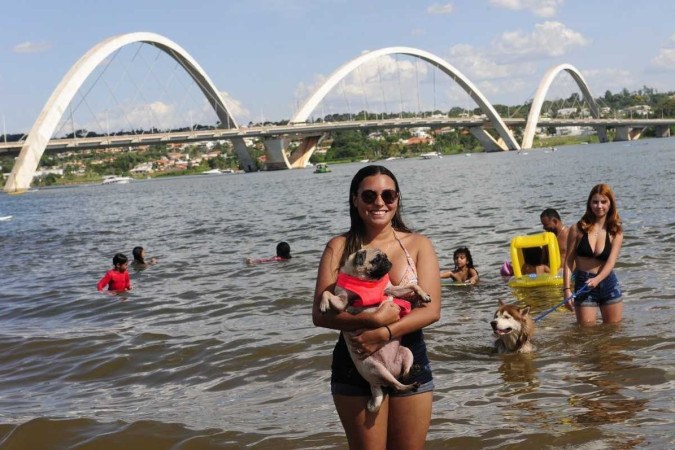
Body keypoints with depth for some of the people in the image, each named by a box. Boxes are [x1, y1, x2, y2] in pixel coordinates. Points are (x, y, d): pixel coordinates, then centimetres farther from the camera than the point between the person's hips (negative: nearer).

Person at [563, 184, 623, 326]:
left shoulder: (616, 232, 0)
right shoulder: (578, 229, -4)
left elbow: (611, 262, -11)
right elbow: (568, 262, -3)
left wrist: (597, 280, -30)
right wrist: (567, 289, -12)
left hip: (609, 285, 2)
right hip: (583, 284, -2)